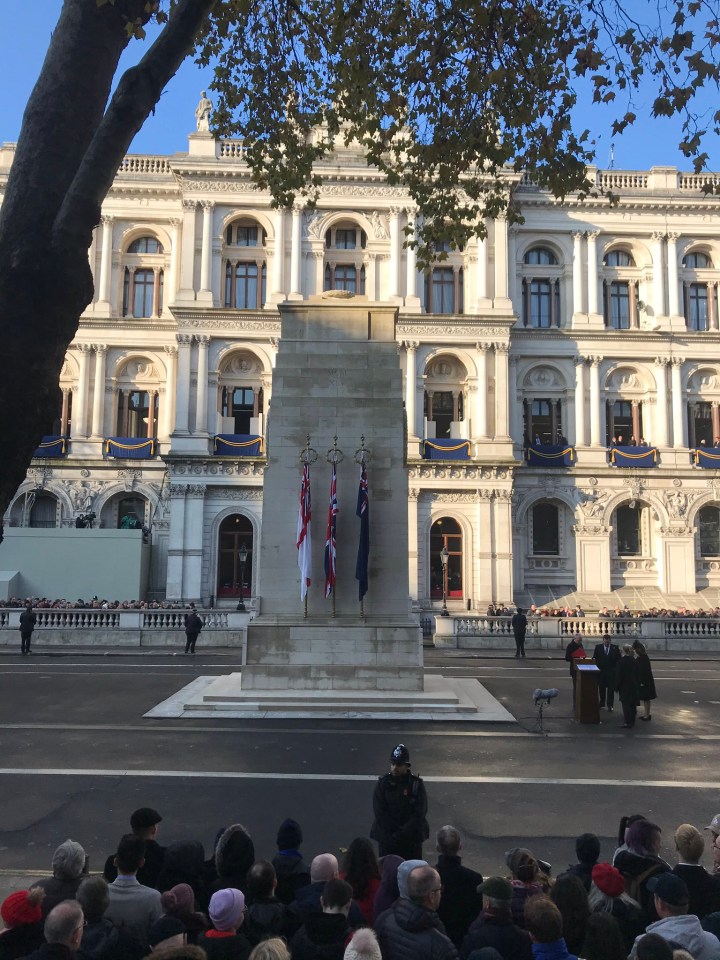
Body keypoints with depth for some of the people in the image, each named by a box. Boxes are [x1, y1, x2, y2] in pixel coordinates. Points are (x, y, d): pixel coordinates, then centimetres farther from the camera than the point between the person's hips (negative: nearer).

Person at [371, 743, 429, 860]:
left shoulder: (416, 784, -5)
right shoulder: (383, 783, -2)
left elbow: (420, 813, -8)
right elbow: (379, 813, -5)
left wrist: (402, 833, -13)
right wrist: (392, 835, -12)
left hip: (412, 838, -1)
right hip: (386, 837, 1)